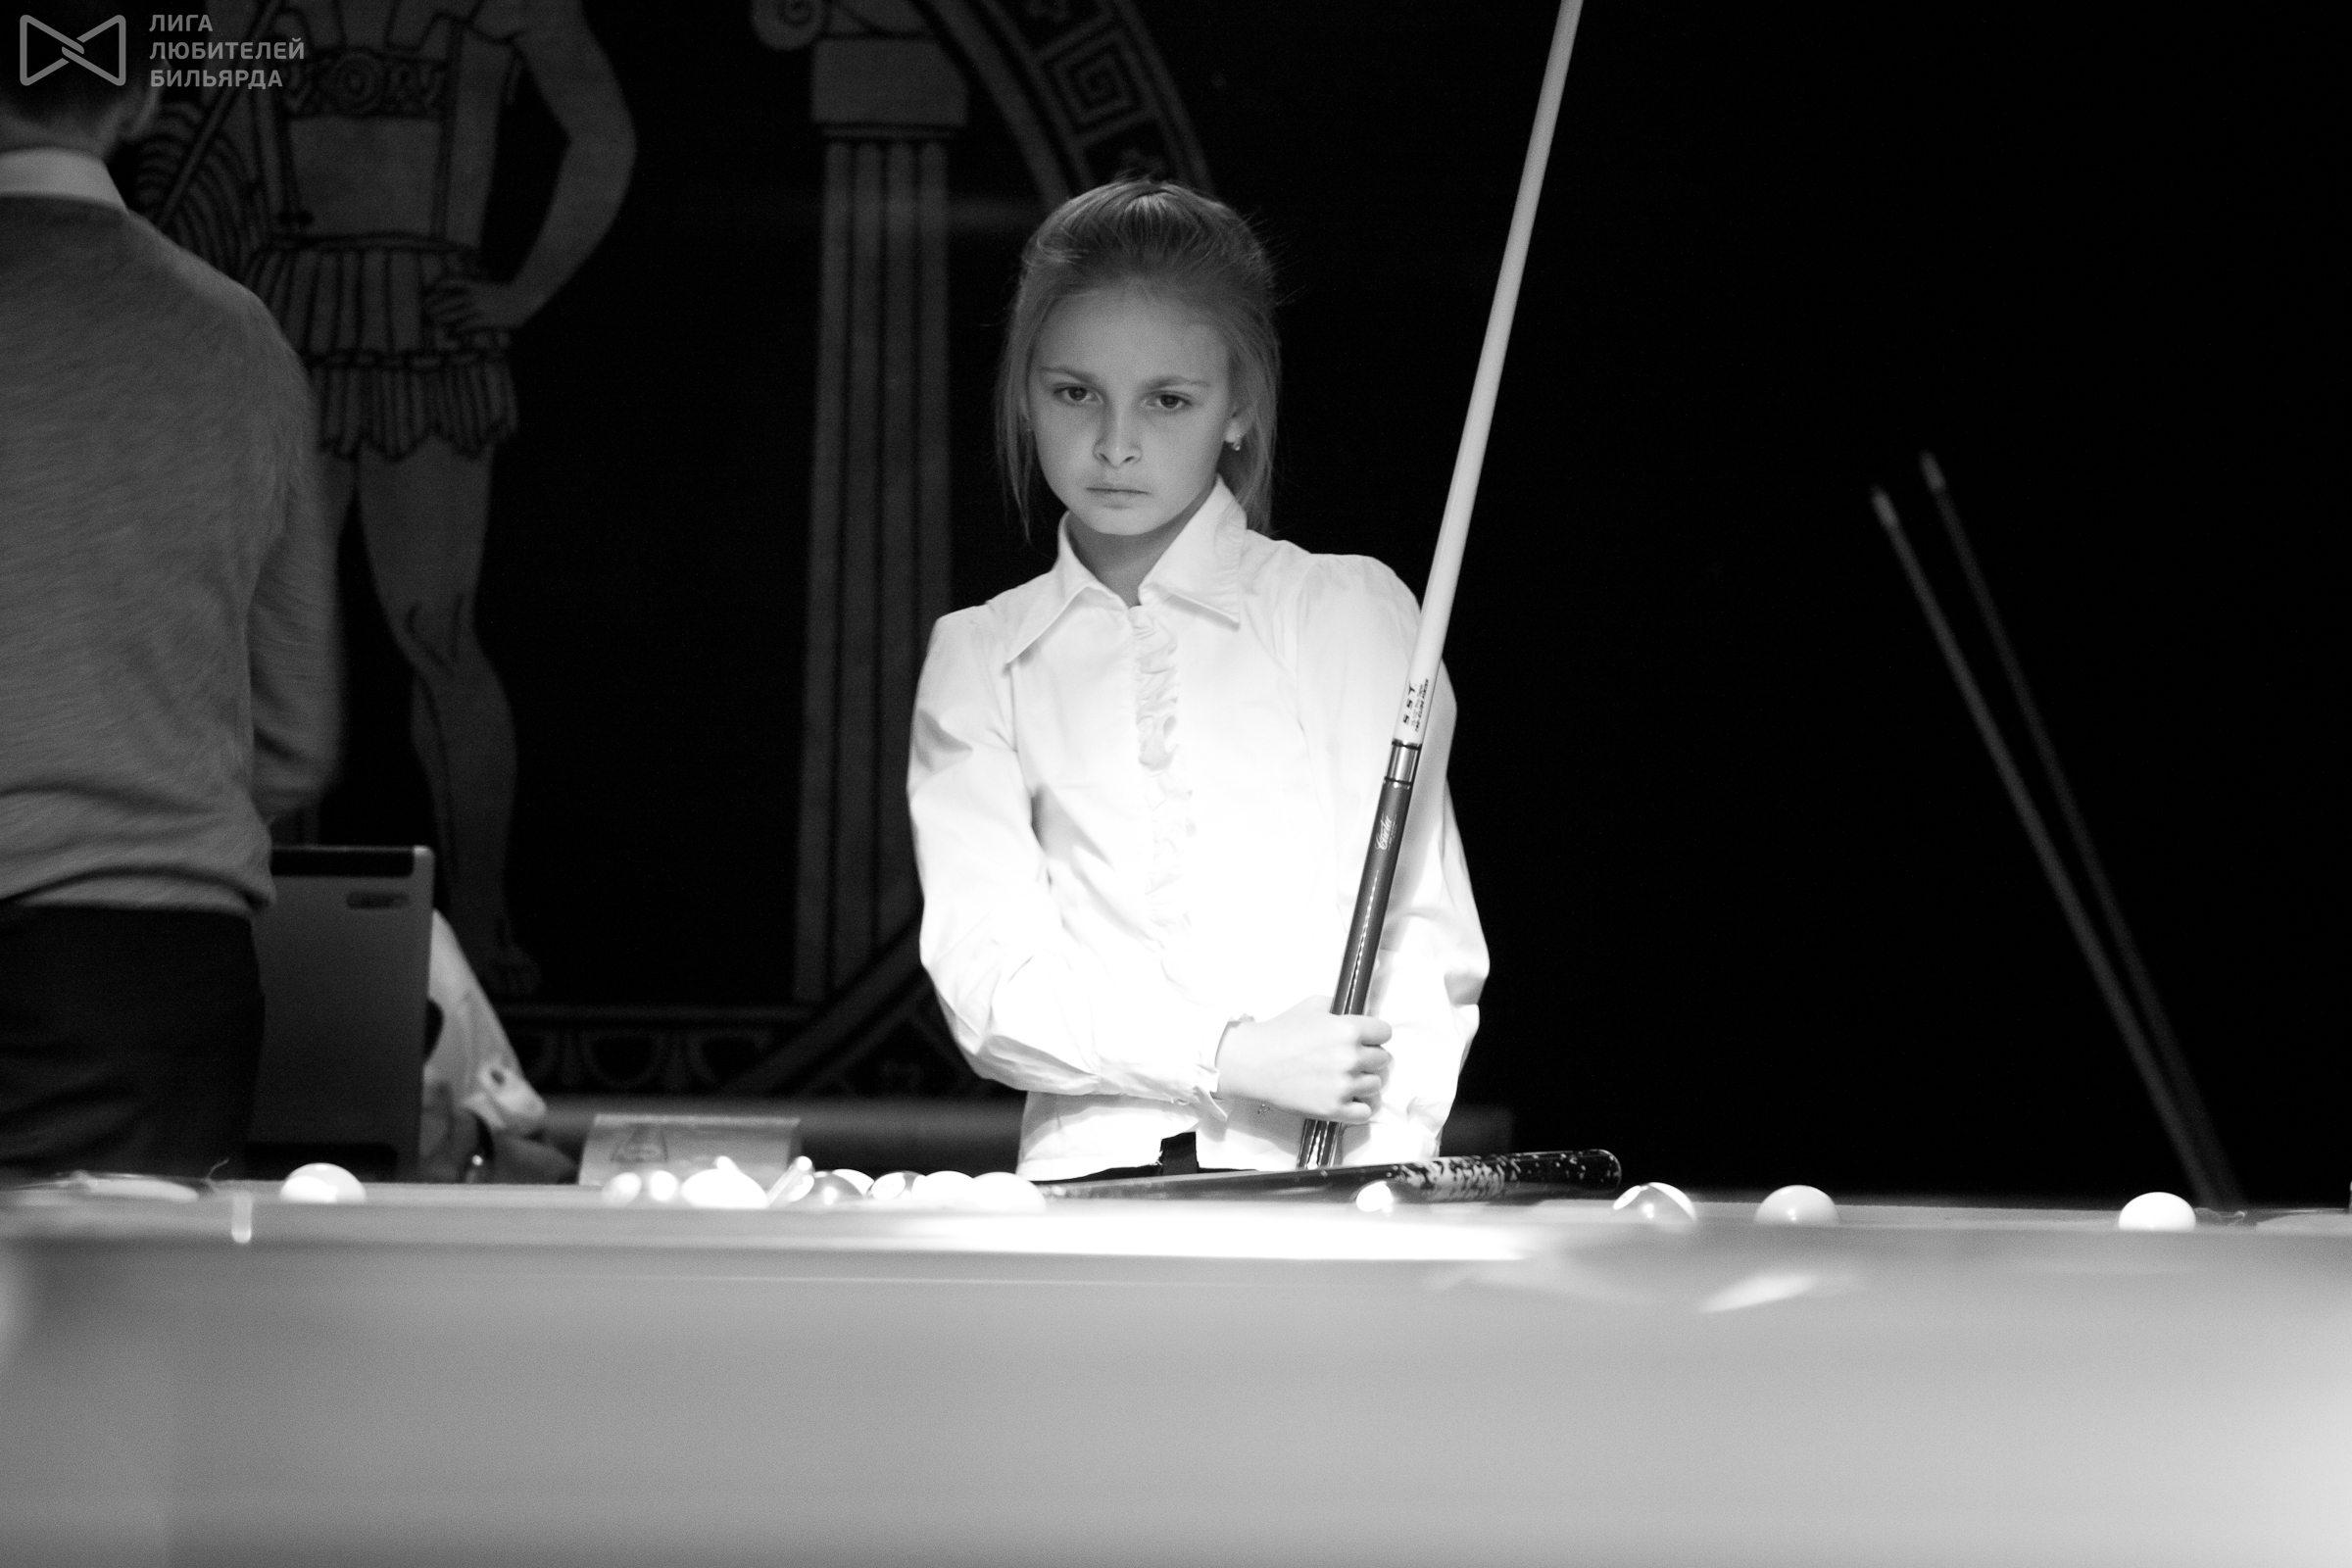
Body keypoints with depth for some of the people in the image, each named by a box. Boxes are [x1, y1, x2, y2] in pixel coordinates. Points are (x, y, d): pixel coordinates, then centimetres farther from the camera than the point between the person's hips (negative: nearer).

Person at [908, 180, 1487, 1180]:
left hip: (1331, 1185, -1)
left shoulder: (1351, 610, 8)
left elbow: (1424, 940, 2)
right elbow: (985, 977, 1)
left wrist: (1373, 1186, -12)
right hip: (1092, 1174, 1)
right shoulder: (979, 661, 12)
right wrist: (1230, 1055, -13)